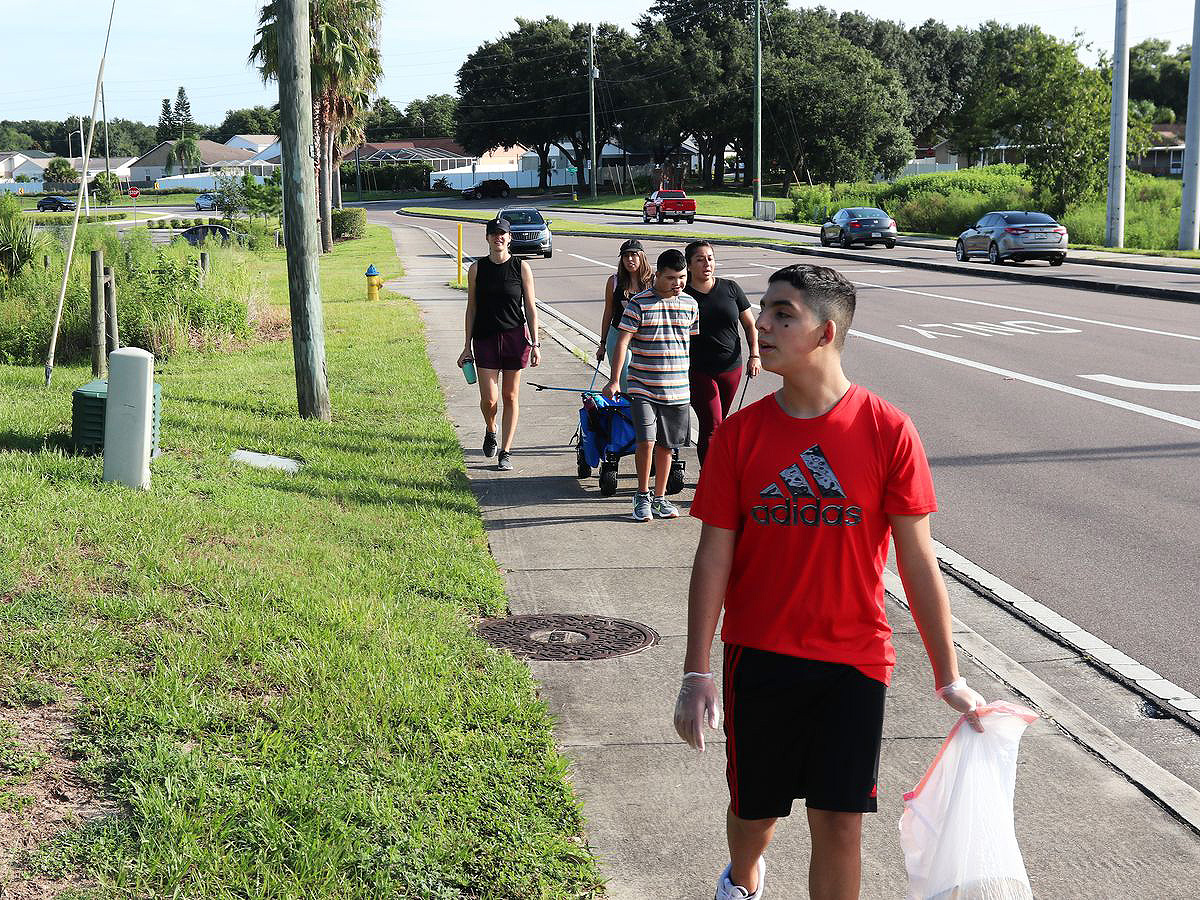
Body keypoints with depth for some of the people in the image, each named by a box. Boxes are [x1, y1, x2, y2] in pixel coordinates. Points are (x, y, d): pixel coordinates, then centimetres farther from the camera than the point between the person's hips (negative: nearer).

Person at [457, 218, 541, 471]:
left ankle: (505, 451, 14)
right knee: (489, 399, -6)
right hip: (485, 338, 0)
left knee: (510, 397, 5)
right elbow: (472, 308, 7)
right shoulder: (477, 268, 3)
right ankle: (490, 431, 27)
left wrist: (535, 343, -2)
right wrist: (467, 346, 5)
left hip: (515, 336, 0)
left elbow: (530, 307, 3)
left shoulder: (521, 267, 0)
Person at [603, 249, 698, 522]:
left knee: (666, 445, 10)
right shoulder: (639, 304, -6)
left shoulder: (690, 305, 7)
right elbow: (623, 341, -7)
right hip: (643, 387, -4)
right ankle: (642, 496, 5)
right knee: (646, 441, -13)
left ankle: (660, 497, 23)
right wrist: (614, 381, -12)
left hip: (677, 389, 4)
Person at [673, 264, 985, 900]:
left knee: (839, 825, 0)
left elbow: (917, 560, -4)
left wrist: (949, 679, -2)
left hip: (852, 660, -1)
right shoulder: (740, 433, -4)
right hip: (758, 657, 2)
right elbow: (713, 558, -1)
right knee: (754, 810, 16)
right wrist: (696, 675, -5)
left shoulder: (887, 431, -9)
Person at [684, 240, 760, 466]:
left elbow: (750, 325, 9)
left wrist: (754, 355, -4)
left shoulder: (730, 288, 3)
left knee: (718, 424, 14)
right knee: (711, 426, -11)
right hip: (698, 371, -4)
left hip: (731, 369, 4)